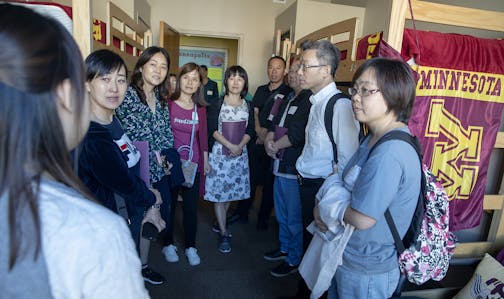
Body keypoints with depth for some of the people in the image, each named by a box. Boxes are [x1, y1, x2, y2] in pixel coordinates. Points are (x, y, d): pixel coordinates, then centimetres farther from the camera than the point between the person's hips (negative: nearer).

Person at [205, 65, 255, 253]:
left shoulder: (248, 106, 8)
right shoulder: (217, 104, -1)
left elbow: (250, 131, 3)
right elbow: (212, 129, -8)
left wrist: (240, 146, -15)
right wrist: (230, 145, -18)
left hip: (239, 153, 3)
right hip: (220, 152, -3)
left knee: (230, 189, 11)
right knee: (218, 191, -1)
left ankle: (220, 222, 32)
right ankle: (224, 234, 10)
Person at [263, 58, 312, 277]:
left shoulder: (309, 100, -15)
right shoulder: (289, 99, 16)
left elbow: (298, 134, -22)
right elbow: (276, 124, 16)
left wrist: (276, 145, -9)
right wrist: (269, 140, -3)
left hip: (294, 167, -9)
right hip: (280, 163, 10)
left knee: (294, 216, 3)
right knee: (281, 212, 21)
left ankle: (295, 259, 21)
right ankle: (285, 248, 40)